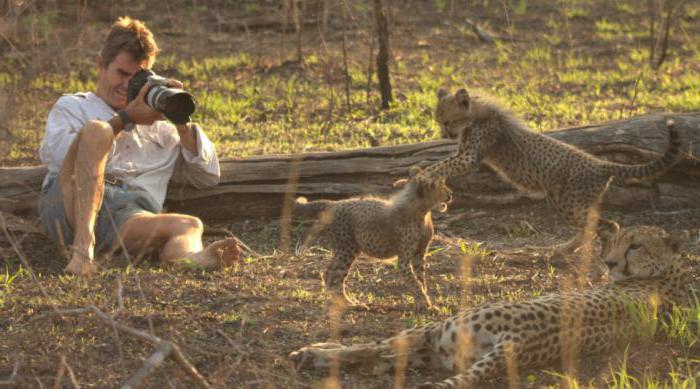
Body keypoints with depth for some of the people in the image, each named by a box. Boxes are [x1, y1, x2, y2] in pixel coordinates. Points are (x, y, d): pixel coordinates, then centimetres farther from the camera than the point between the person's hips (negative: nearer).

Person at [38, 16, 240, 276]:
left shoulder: (158, 127, 35)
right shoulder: (72, 106, 27)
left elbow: (209, 176, 28)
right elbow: (55, 154, 4)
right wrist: (126, 118, 3)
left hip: (129, 218, 2)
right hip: (68, 204, -2)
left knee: (189, 225, -32)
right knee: (95, 128, -30)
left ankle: (193, 258, -71)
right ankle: (82, 246, -44)